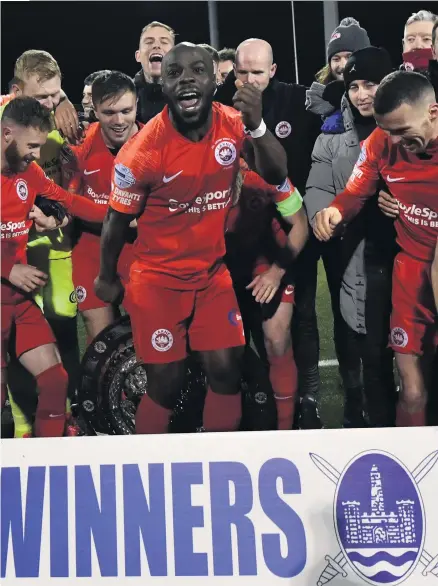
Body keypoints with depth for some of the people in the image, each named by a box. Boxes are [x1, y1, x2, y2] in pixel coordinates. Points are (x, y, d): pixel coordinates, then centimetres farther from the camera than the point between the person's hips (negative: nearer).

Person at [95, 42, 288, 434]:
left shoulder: (233, 124, -10)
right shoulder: (144, 150, -21)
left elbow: (276, 175, -13)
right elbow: (119, 218, -8)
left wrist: (256, 126, -30)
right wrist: (107, 278, 4)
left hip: (213, 273, 4)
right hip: (158, 278, -4)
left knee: (227, 372, 2)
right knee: (165, 385, 0)